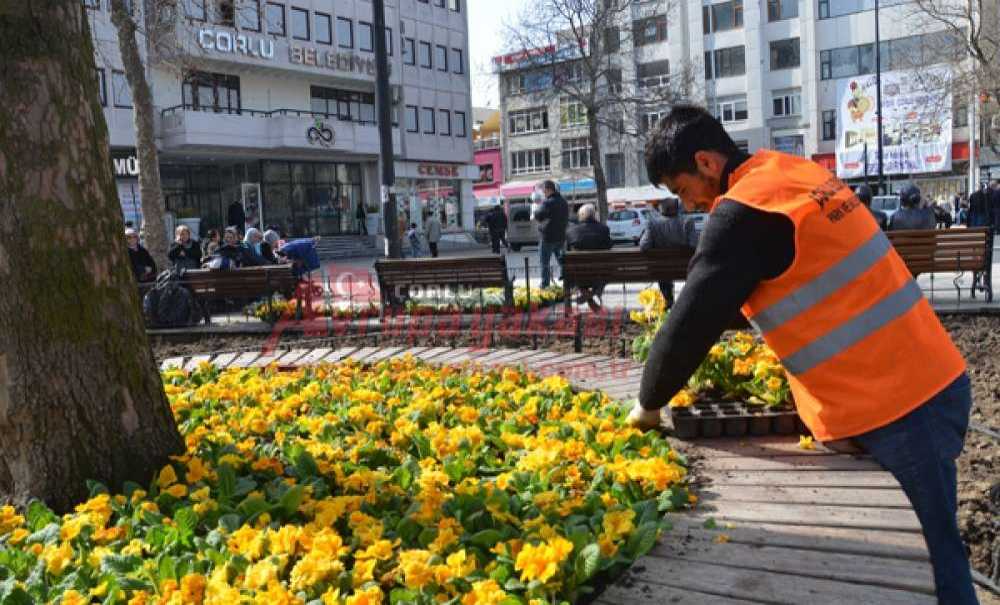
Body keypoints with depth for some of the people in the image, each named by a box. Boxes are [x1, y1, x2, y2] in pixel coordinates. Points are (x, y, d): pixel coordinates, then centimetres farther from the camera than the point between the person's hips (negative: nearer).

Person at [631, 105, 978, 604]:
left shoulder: (745, 210, -17)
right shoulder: (794, 172, 12)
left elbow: (693, 320, -16)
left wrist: (648, 404, -1)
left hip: (894, 409, -9)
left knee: (924, 564, 1)